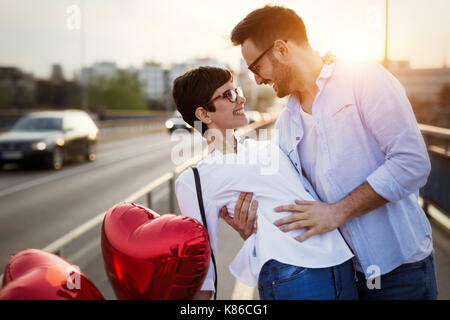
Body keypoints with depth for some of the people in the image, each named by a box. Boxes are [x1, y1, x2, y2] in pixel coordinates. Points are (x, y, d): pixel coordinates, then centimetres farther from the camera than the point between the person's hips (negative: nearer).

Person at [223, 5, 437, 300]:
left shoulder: (363, 78, -9)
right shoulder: (285, 124, 10)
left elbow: (412, 162, -18)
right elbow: (296, 203, 11)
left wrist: (338, 211, -19)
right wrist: (255, 229, -8)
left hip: (399, 266, -5)